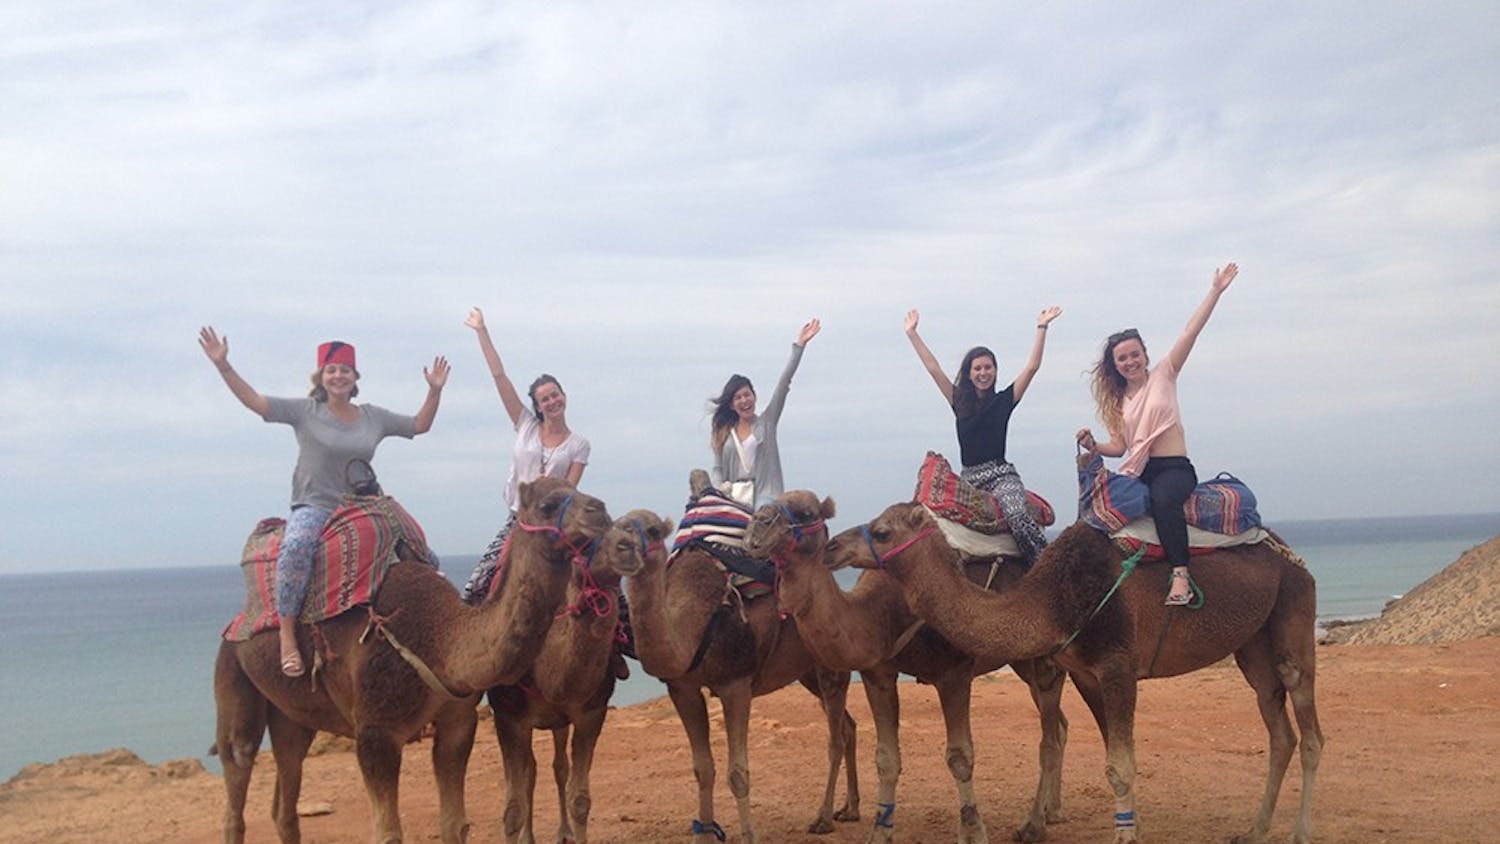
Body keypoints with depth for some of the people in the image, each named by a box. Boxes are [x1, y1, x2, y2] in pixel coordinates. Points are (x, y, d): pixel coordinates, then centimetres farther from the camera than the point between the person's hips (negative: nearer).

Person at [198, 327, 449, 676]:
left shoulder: (374, 417, 11)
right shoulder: (305, 411, 1)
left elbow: (420, 425, 19)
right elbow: (254, 400, -5)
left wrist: (435, 390, 7)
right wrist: (223, 366, -14)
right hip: (314, 507, -4)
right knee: (296, 546, -39)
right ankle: (287, 633, -28)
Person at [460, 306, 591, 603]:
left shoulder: (579, 445, 5)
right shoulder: (526, 426, 7)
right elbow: (499, 376, 5)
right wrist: (482, 332, 3)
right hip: (517, 519, 1)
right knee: (479, 585, -11)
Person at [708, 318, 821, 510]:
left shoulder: (766, 422, 11)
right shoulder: (724, 433, 17)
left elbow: (783, 384, 5)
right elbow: (717, 469, 17)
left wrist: (798, 346, 0)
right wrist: (720, 486, -6)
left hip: (764, 496, -2)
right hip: (733, 498, 2)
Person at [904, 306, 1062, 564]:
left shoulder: (1004, 400, 8)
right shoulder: (960, 402, 14)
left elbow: (1032, 367, 3)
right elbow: (933, 368, 14)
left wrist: (1042, 328, -1)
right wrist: (912, 333, 15)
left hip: (1001, 475, -4)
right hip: (969, 478, 4)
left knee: (1017, 516, -29)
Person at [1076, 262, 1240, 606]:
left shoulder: (1163, 375, 5)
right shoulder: (1117, 400, 15)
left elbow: (1190, 332, -1)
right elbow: (1119, 446, 12)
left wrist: (1216, 290, -6)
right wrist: (1094, 446, -8)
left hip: (1175, 469, -5)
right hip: (1138, 472, 5)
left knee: (1163, 499, -38)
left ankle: (1181, 575, -40)